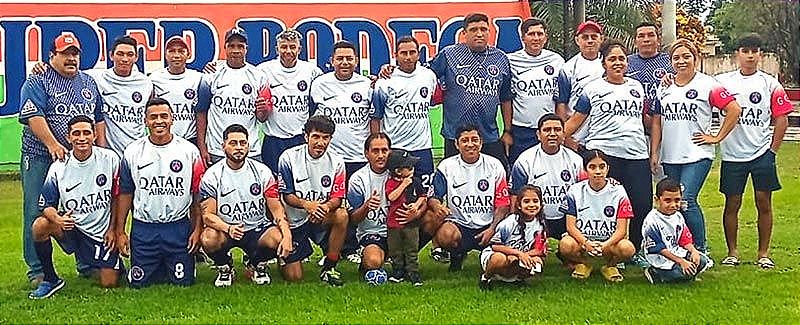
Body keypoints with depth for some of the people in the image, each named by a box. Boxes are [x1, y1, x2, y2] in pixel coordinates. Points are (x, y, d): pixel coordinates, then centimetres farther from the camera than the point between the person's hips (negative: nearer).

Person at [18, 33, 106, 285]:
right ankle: (37, 270, 5)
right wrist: (53, 144, -23)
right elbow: (33, 116, -13)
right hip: (41, 158, -4)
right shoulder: (37, 82, -1)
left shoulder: (89, 83, 16)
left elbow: (99, 119, 18)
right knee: (38, 213, -3)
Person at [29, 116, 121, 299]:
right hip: (72, 227, 1)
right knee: (40, 225, -29)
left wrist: (113, 229, -1)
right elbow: (47, 205, -5)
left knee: (109, 283, -5)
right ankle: (50, 280, -8)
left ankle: (114, 264, 35)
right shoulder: (59, 168, -9)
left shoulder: (110, 159, -9)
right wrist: (57, 219, -27)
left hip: (102, 231, -1)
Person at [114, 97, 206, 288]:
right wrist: (120, 232, 4)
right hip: (143, 228, 1)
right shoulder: (132, 152, 2)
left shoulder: (189, 151, -1)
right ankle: (158, 268, 34)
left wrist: (198, 229, -4)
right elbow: (125, 194, 7)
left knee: (183, 282, 2)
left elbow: (198, 195, 2)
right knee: (139, 283, 3)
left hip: (179, 227, -1)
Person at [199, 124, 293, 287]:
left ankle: (257, 265, 6)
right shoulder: (212, 175, -6)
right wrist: (228, 228, -32)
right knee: (208, 239, -34)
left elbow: (276, 209, -4)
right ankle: (224, 268, 3)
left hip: (257, 228, 1)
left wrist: (287, 236, -23)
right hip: (225, 228, -1)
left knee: (277, 239, -30)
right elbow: (208, 215, -11)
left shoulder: (262, 171, -2)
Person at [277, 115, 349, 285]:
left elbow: (337, 198, -7)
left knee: (341, 215, -32)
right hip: (293, 220, -2)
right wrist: (306, 204, -32)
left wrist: (327, 206, -32)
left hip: (320, 218, 2)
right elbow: (286, 195, -11)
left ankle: (328, 268, -14)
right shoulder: (289, 157, -11)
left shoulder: (336, 162, -5)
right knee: (294, 277, -8)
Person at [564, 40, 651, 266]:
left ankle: (637, 252, 16)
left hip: (637, 154, 4)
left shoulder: (637, 87, 18)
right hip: (603, 153, -3)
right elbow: (576, 120, 6)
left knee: (643, 205, 0)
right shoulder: (593, 89, 7)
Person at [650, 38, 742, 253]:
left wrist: (717, 138, -6)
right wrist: (654, 153, 8)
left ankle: (701, 249, -5)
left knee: (687, 201, -17)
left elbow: (734, 110, -6)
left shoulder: (707, 85, -3)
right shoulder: (664, 88, 12)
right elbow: (657, 122, 13)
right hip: (670, 157, 6)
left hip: (697, 155, -5)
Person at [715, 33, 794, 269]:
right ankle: (732, 252, 17)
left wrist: (773, 150, 0)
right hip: (732, 153, 0)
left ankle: (764, 253, 13)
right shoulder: (723, 81, 3)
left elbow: (781, 119, 5)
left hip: (762, 153, 0)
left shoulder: (770, 84, 4)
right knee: (732, 203, 5)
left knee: (764, 203, 2)